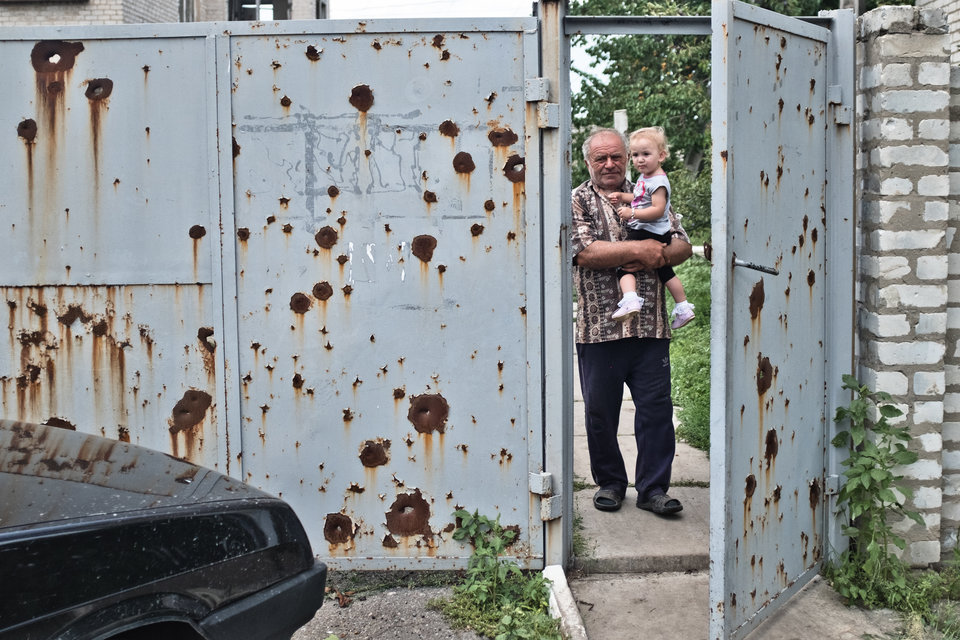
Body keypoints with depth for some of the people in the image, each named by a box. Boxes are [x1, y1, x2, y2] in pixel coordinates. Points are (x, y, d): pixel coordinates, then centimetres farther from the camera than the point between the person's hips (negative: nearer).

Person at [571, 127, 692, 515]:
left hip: (649, 325, 2)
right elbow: (585, 253, -12)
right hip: (598, 326, -2)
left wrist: (658, 257, -11)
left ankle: (653, 488, 12)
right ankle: (609, 482, 24)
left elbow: (683, 246, 10)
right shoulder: (576, 202, 4)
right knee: (600, 411, 7)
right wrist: (640, 249, -10)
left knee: (656, 408, 2)